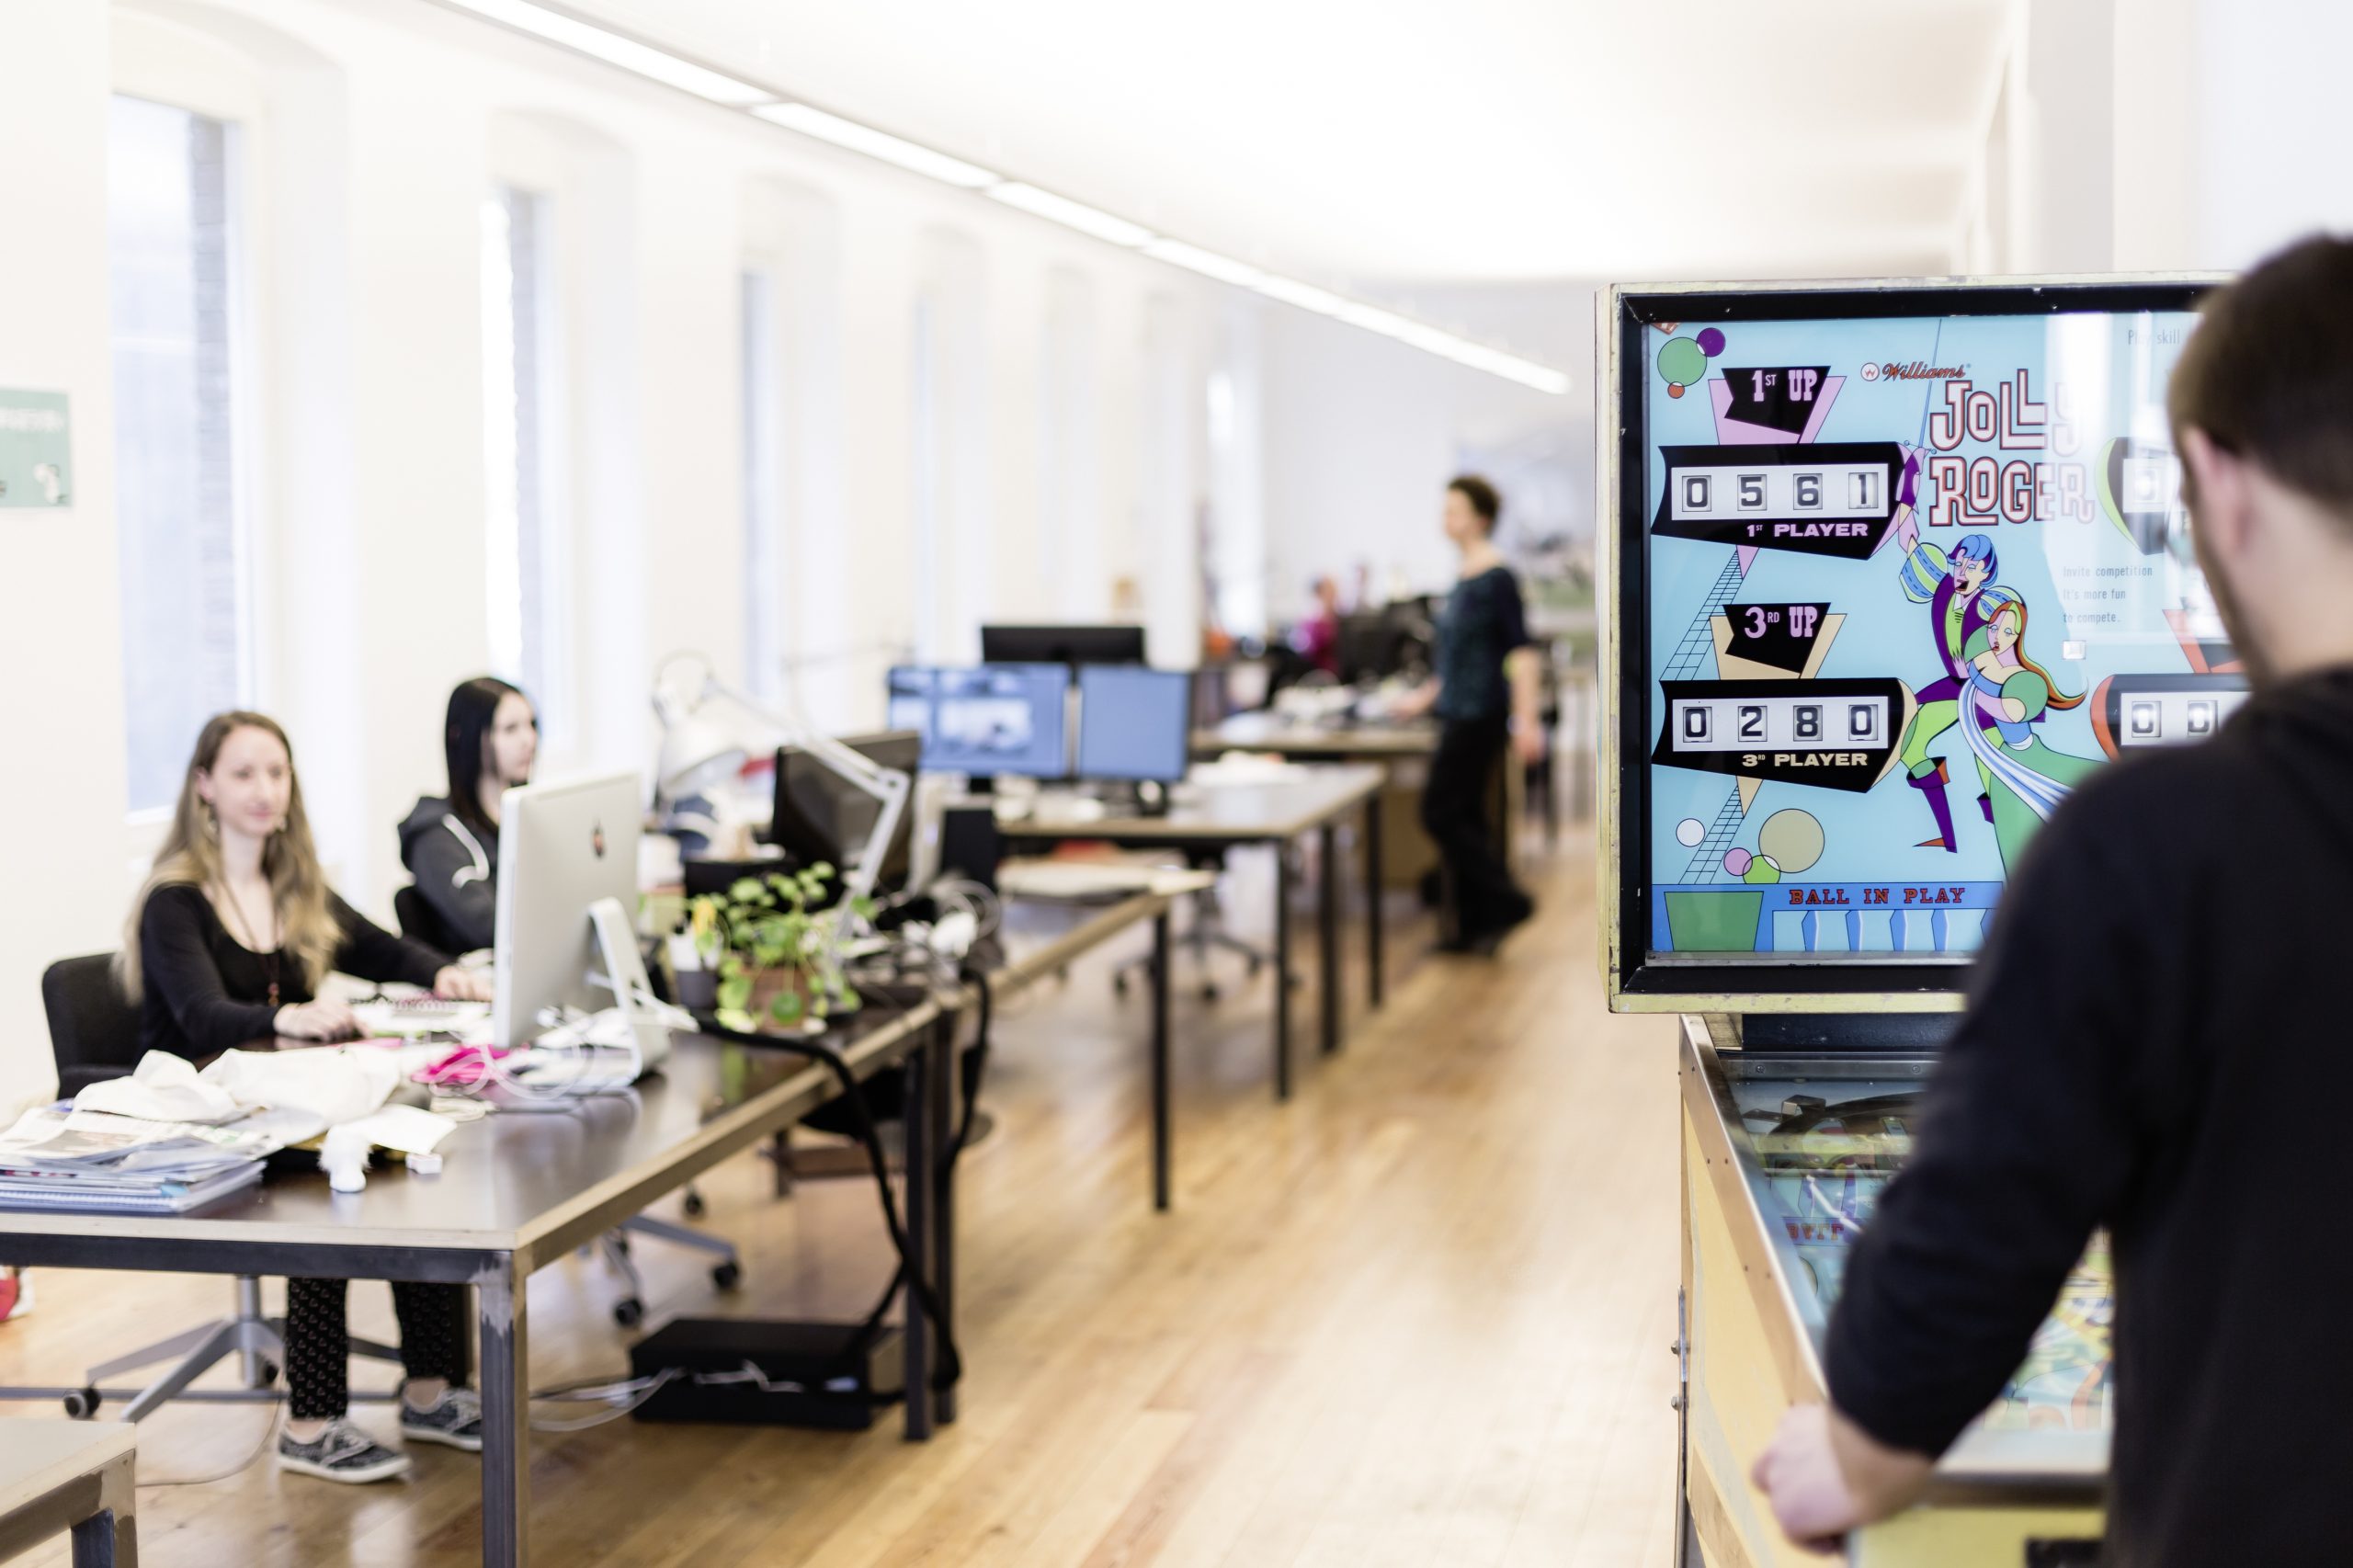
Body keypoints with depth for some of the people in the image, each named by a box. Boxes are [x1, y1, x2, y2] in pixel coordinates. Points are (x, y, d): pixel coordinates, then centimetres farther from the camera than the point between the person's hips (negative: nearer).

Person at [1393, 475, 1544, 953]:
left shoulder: (1497, 578, -13)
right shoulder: (1466, 577, 13)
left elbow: (1520, 650, -17)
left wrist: (1526, 720, -23)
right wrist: (1426, 697, 29)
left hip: (1480, 715, -9)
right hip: (1459, 712, 9)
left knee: (1442, 813, -7)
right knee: (1463, 816, 9)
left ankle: (1506, 902, -1)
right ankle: (1476, 926, 12)